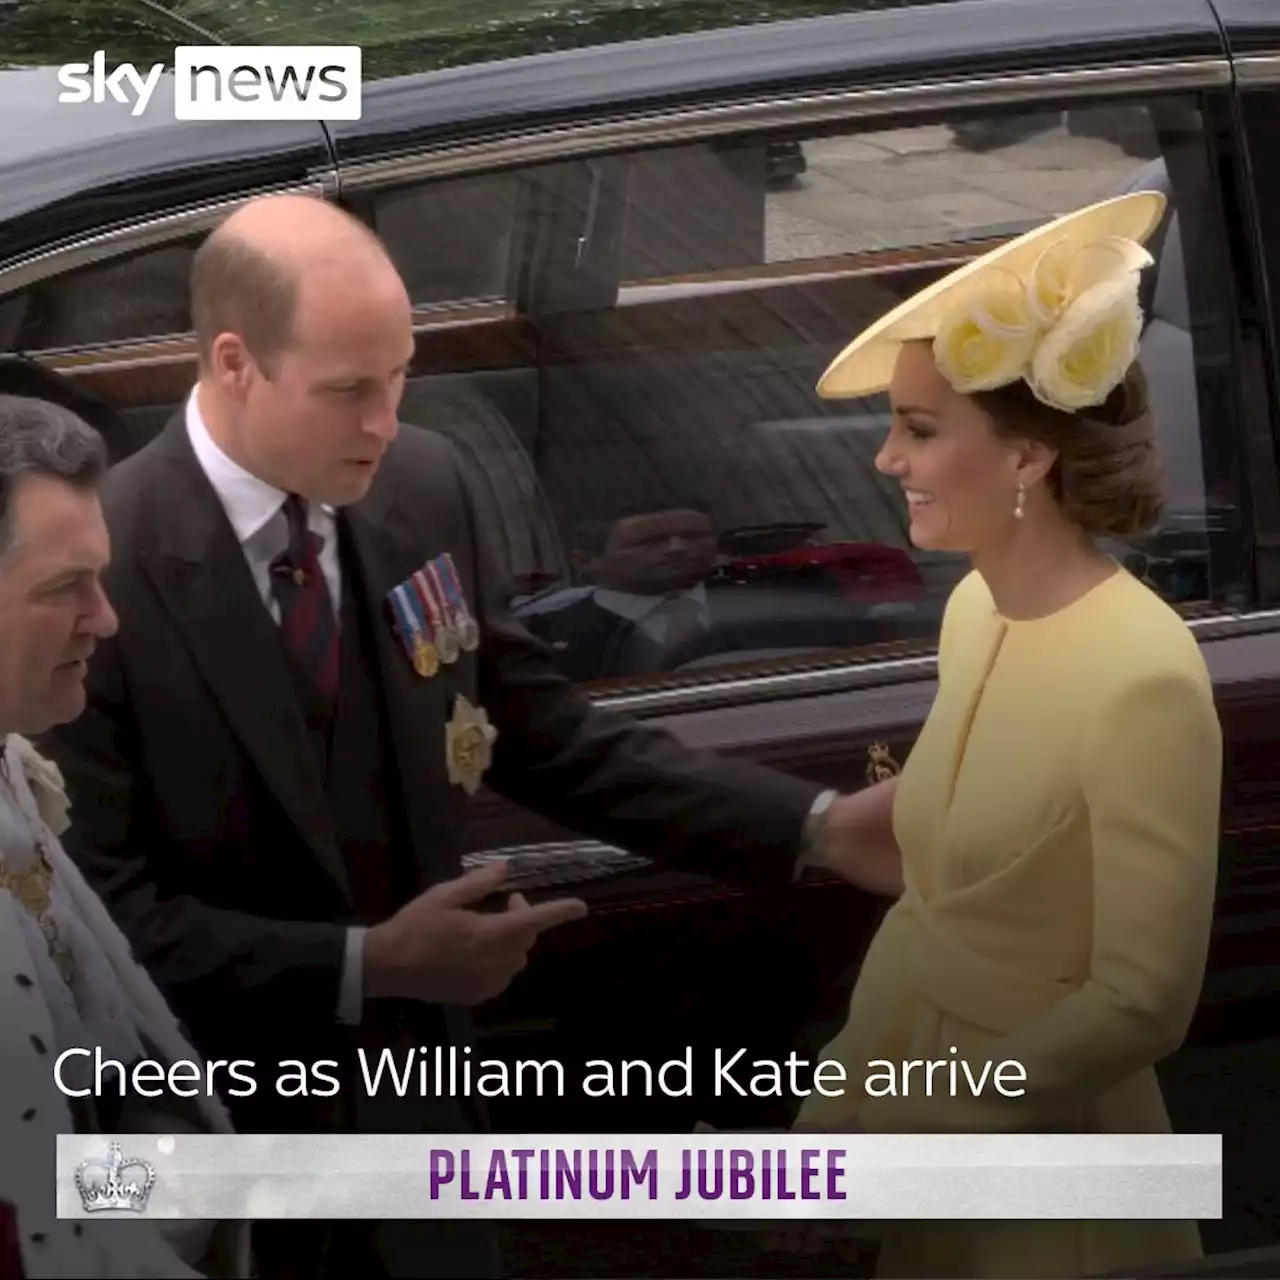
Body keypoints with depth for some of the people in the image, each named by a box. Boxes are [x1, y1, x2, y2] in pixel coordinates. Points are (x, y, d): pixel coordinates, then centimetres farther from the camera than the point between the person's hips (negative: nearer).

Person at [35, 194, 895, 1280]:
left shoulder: (424, 488, -5)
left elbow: (541, 732, 3)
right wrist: (366, 966, -26)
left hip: (413, 1083, 5)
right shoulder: (100, 561, -23)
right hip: (207, 1127, -5)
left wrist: (812, 827, -6)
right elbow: (102, 908, -21)